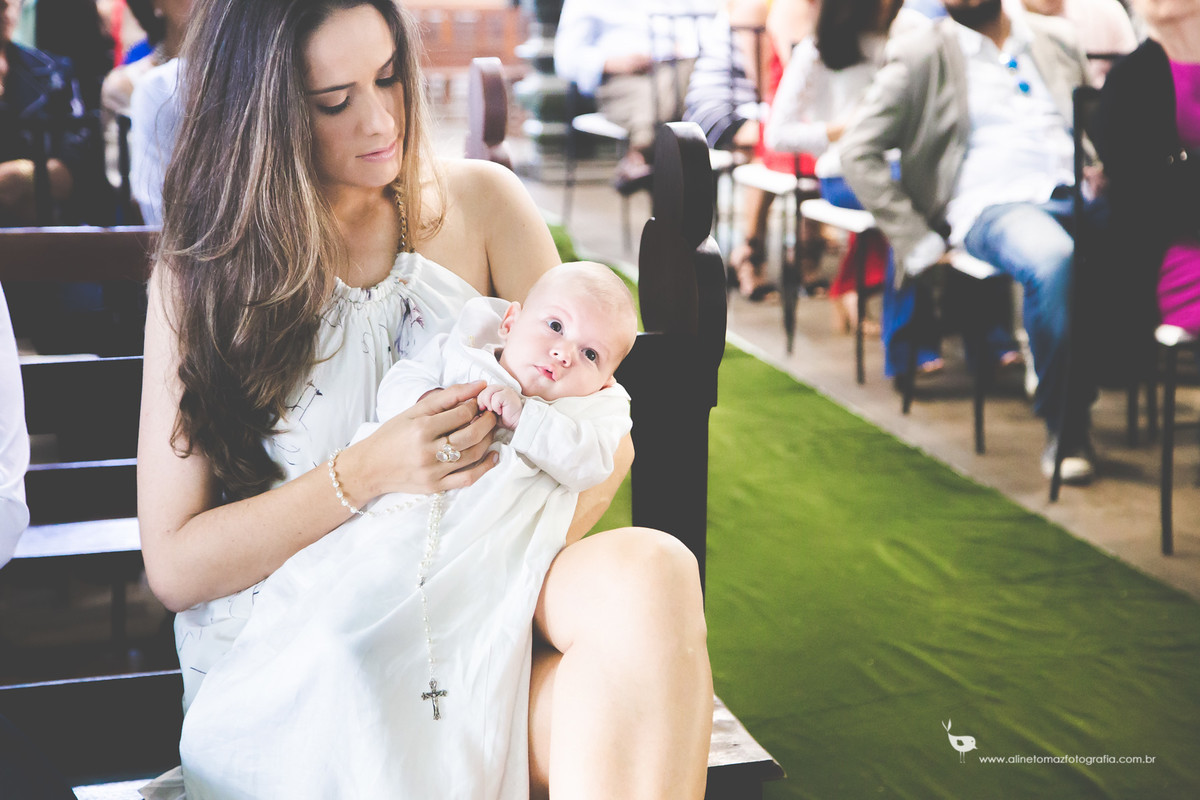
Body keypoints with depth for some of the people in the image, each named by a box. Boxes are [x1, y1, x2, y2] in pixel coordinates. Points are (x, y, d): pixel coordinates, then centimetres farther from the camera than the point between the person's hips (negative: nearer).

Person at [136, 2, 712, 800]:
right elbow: (174, 567, -2)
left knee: (649, 572, -31)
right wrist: (368, 473, -16)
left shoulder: (478, 203, 6)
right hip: (292, 653, -4)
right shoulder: (203, 275, 2)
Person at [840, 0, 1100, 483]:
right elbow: (858, 152, 4)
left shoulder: (1057, 40, 23)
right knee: (1052, 260, -38)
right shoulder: (922, 58, 10)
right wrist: (916, 240, -5)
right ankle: (1064, 426, -21)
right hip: (991, 205, -4)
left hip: (1078, 197, 4)